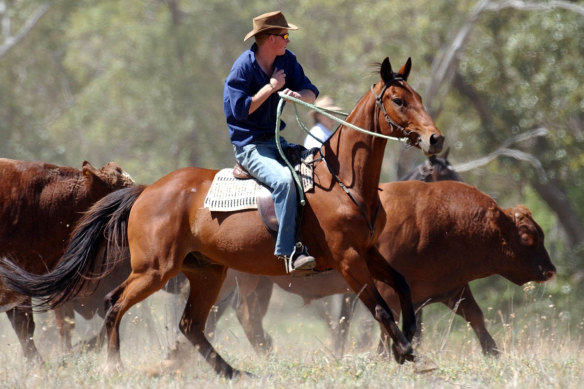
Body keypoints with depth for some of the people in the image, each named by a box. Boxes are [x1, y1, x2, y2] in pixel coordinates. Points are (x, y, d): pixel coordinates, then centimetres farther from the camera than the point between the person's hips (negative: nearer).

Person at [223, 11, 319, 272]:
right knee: (284, 179, -33)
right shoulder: (243, 67, -14)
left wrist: (297, 94, -20)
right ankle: (288, 250, -32)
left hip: (277, 141, 8)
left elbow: (311, 93, 4)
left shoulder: (287, 60, 6)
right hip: (250, 145, -8)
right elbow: (240, 109, -21)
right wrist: (271, 87, -17)